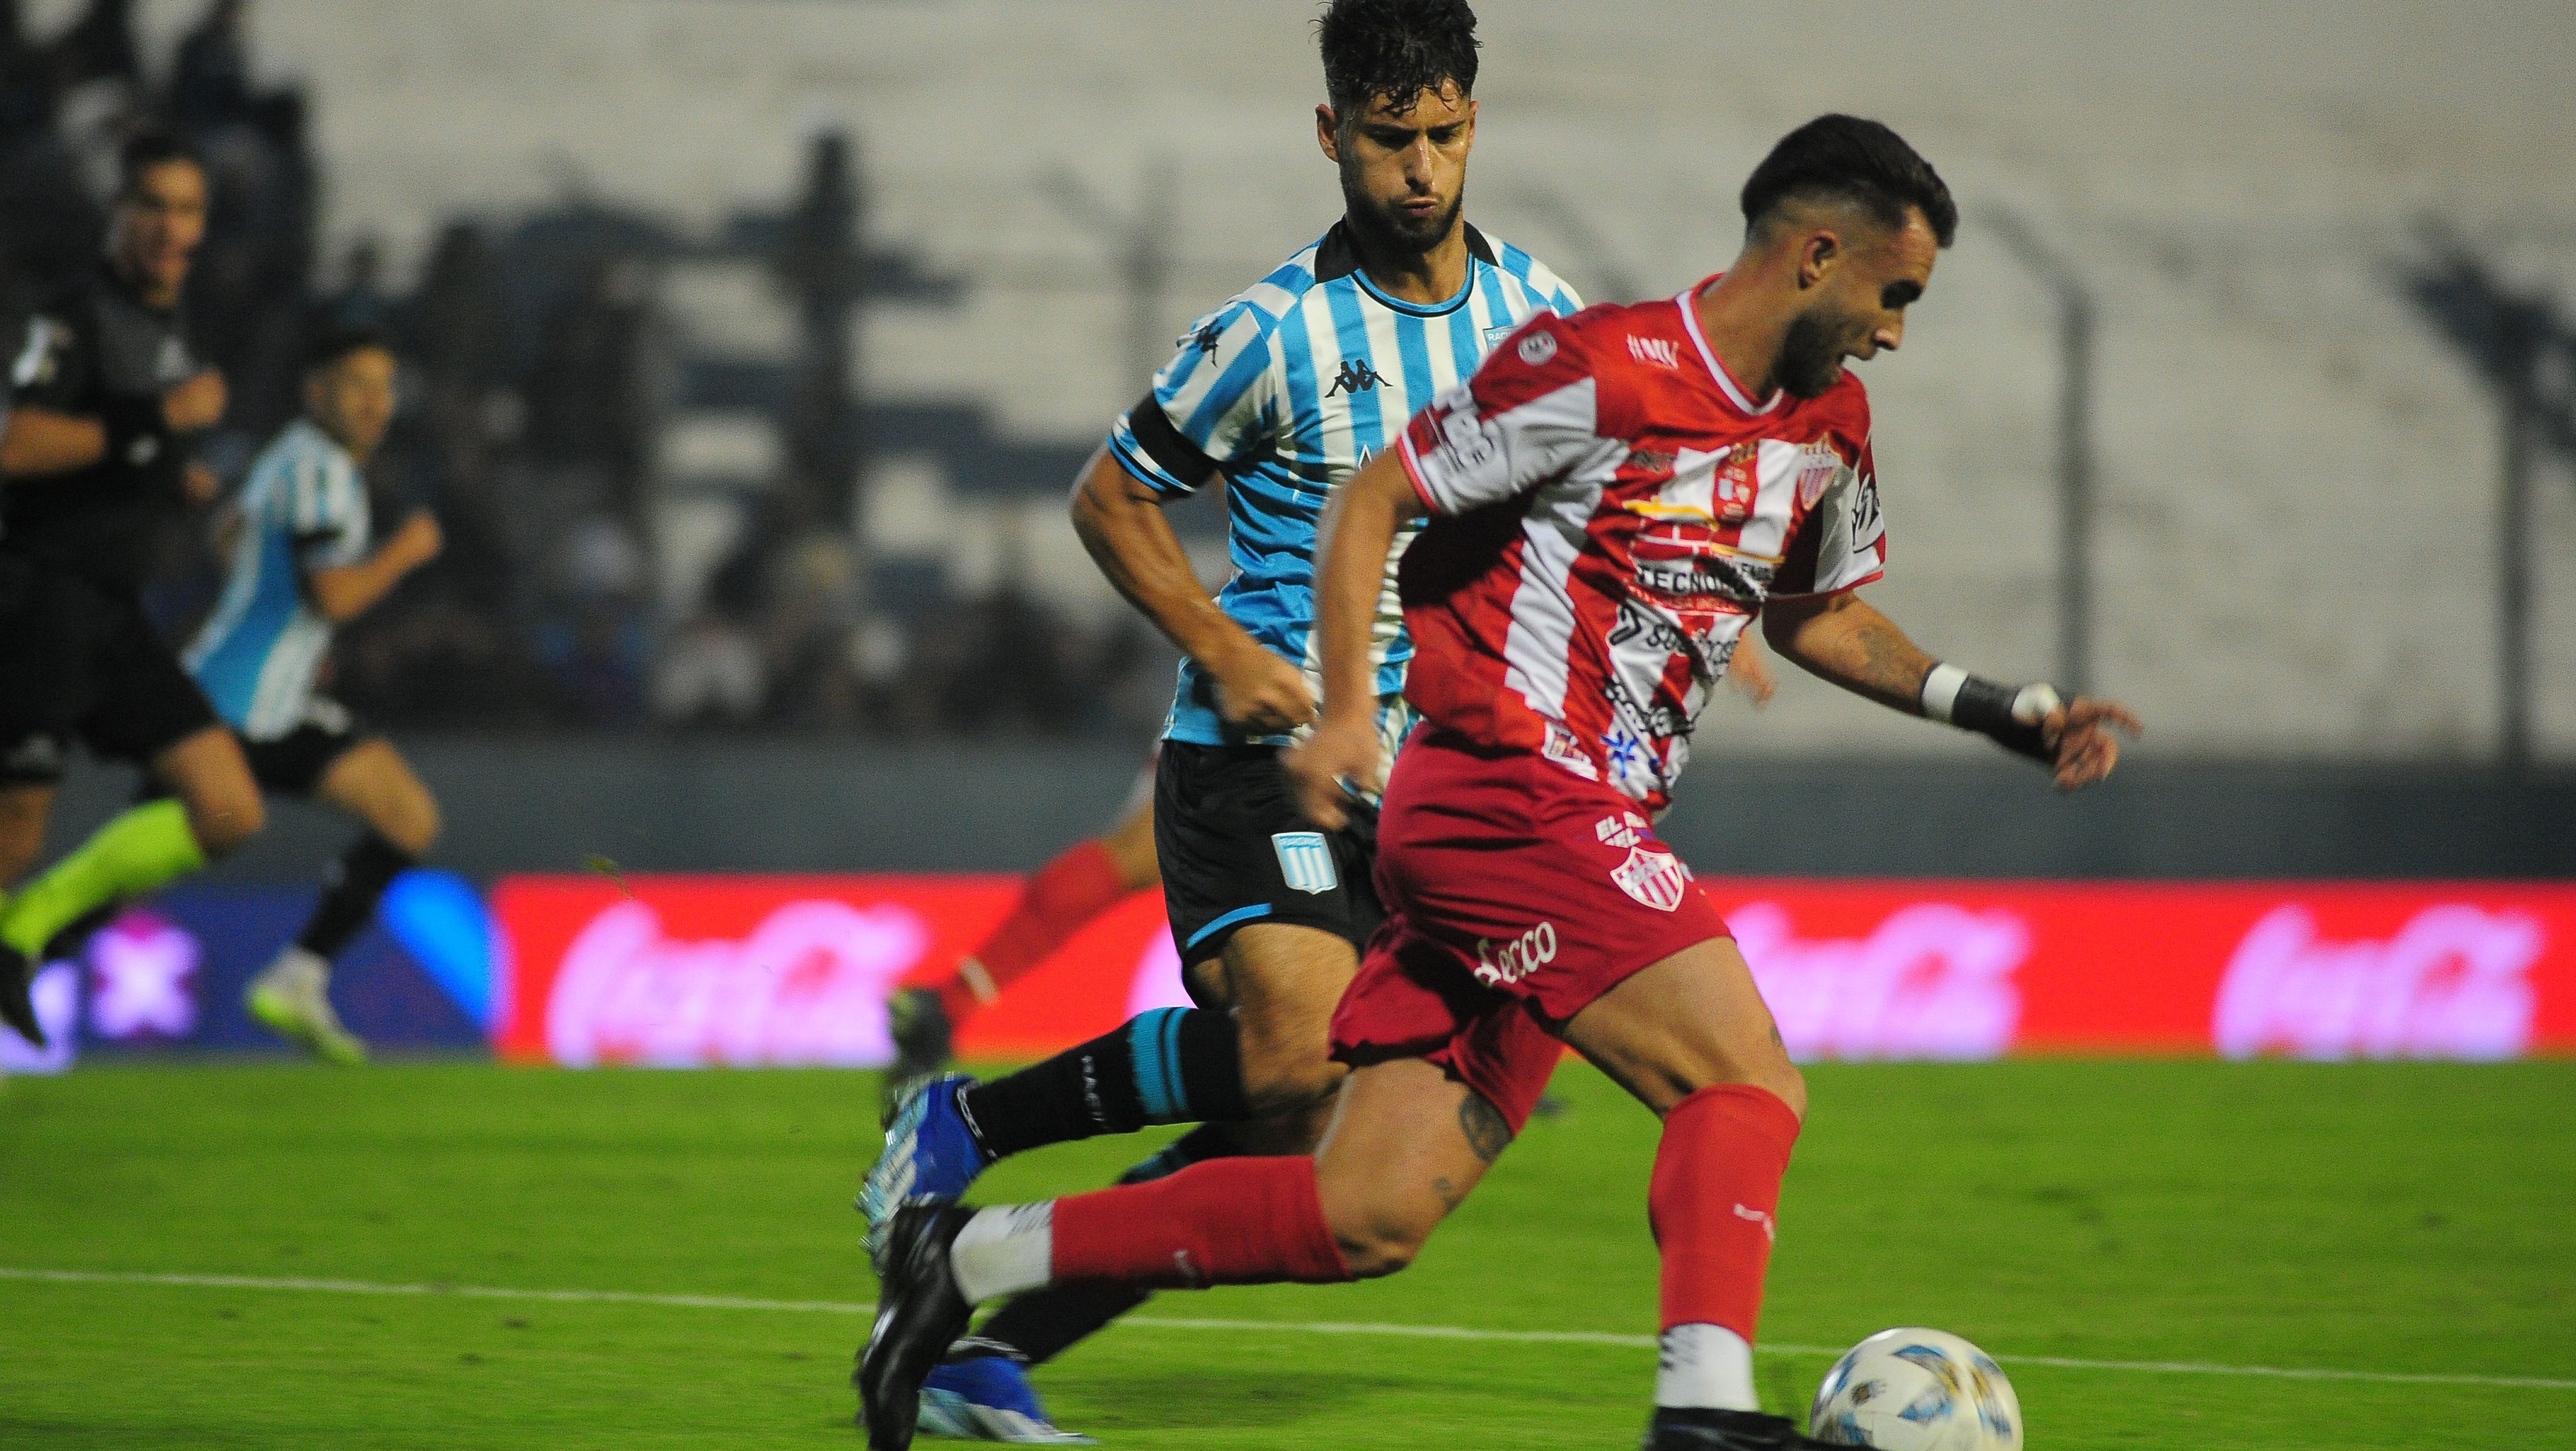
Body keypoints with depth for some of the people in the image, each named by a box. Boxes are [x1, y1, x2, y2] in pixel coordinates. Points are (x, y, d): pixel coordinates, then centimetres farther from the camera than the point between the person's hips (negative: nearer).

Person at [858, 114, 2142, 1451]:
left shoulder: (1828, 424, 13)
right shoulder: (1600, 372, -12)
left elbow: (1814, 616, 30)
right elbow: (1373, 496, -8)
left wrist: (2002, 711, 20)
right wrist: (1347, 712, -18)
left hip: (1590, 829, 8)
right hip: (1506, 798, -8)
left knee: (1369, 1218, 2)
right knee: (1750, 1087, -19)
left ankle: (967, 1256, 9)